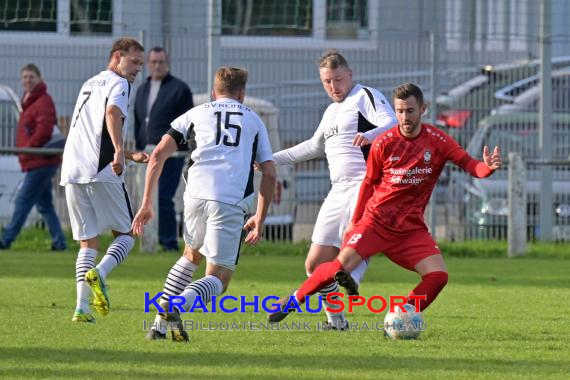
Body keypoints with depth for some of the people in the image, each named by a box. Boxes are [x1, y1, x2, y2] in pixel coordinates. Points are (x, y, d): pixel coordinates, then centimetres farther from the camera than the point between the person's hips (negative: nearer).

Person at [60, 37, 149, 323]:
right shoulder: (118, 84, 0)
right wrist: (119, 151, -33)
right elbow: (113, 112, -22)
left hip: (72, 171, 7)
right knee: (126, 234, 5)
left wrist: (130, 156, 39)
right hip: (101, 172, -7)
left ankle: (81, 307, -4)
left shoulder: (89, 84, 27)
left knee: (87, 242, 9)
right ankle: (99, 273, -22)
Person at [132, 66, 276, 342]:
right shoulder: (254, 120, 23)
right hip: (232, 203, -2)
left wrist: (146, 203, 15)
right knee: (217, 279, 4)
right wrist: (260, 219, 23)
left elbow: (158, 156, 11)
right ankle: (177, 305, -26)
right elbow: (269, 174, 16)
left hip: (197, 195, 2)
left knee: (192, 255, 30)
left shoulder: (195, 114, 20)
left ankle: (163, 310, 15)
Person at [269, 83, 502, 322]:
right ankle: (293, 300, 4)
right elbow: (369, 183, 8)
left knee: (438, 276, -18)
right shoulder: (384, 143, -4)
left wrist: (488, 167, -31)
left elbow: (471, 166, -8)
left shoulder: (438, 141, -3)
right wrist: (355, 221, 10)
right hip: (375, 220, -2)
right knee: (341, 266, -17)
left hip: (412, 228, 2)